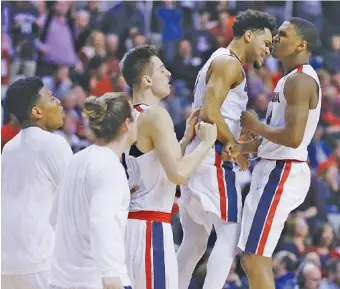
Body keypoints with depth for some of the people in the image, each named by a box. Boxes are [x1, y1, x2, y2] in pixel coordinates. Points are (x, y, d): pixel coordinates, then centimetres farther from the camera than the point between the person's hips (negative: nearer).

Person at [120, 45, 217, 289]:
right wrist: (206, 142, -10)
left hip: (134, 221, 10)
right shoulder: (156, 115, -14)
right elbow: (178, 173, -24)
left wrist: (186, 139, 21)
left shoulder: (132, 116, 15)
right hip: (151, 224, -10)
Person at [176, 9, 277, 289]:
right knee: (230, 235, -11)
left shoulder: (220, 62, 23)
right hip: (214, 159, -10)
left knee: (194, 241, 13)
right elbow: (210, 113, -21)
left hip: (196, 157, 10)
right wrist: (237, 149, -11)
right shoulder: (228, 63, -10)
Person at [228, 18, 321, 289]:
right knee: (253, 258, 15)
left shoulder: (299, 80, -16)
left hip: (282, 173, -11)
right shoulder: (292, 79, 18)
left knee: (254, 259, -11)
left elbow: (293, 137, -26)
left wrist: (255, 126, -12)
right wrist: (243, 148, 5)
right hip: (276, 170, 11)